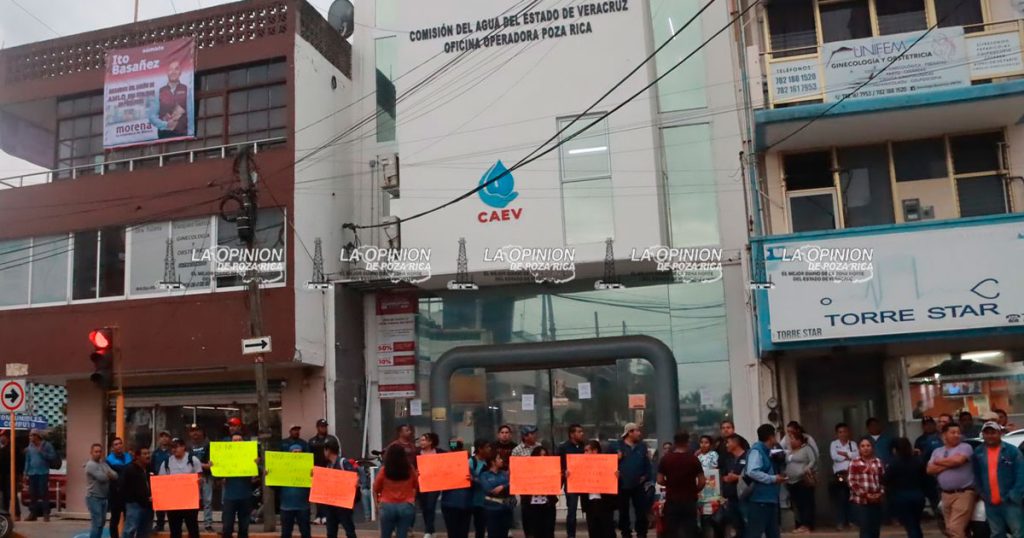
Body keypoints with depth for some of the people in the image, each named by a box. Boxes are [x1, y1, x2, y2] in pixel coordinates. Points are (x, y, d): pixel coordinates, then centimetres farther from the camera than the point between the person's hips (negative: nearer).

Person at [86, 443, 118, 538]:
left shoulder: (104, 464, 12)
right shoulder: (91, 465, -12)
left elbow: (115, 476, 3)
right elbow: (102, 477, -21)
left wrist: (109, 475, -18)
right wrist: (109, 476, -1)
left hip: (103, 498, 8)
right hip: (94, 498, -8)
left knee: (102, 522, 14)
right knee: (97, 523, -11)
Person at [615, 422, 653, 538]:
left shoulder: (642, 446, 7)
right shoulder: (618, 446, -3)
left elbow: (647, 464, 8)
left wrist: (647, 477, 0)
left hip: (638, 485, 2)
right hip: (622, 485, -1)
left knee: (641, 511, 1)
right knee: (623, 511, 9)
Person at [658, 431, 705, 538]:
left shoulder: (666, 459, -2)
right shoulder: (693, 459, -5)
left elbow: (660, 480, 0)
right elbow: (702, 482, -5)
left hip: (671, 500, 1)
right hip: (689, 501, -1)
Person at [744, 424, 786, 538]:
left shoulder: (767, 451, 16)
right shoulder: (756, 450, -13)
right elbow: (752, 472, -27)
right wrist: (773, 479, -20)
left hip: (770, 499, 10)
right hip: (759, 500, -10)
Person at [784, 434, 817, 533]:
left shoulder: (807, 448, -1)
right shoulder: (789, 452, 19)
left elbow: (814, 460, -10)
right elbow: (786, 465, 22)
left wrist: (806, 470, -21)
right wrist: (785, 476, 7)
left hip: (804, 481, -7)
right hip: (792, 482, 7)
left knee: (806, 503, -6)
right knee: (797, 505, 6)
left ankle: (807, 525, -7)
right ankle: (800, 525, 9)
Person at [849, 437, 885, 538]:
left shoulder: (878, 462, 9)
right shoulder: (855, 463, -3)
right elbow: (852, 482, -7)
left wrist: (880, 493, -7)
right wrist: (865, 494, -15)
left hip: (876, 501, 4)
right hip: (860, 501, -4)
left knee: (875, 530, 7)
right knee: (865, 529, -9)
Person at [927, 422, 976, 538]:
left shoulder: (965, 447, -1)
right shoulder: (937, 452, 16)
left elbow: (957, 460, -19)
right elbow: (930, 470, 5)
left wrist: (939, 462, -2)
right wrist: (948, 464, -7)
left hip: (963, 494, -6)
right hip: (946, 495, 6)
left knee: (955, 528, -14)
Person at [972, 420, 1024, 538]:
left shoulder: (1012, 450, -4)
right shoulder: (978, 453, 9)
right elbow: (977, 476, 16)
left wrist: (1014, 496, -14)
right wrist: (982, 494, 6)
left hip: (1010, 502, -4)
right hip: (990, 504, 4)